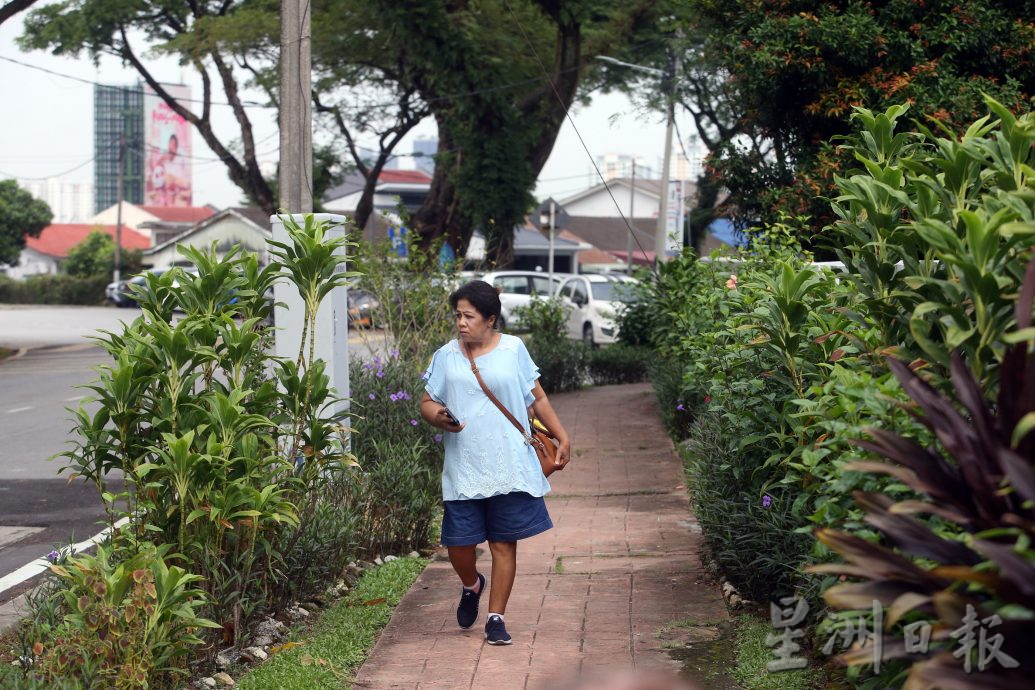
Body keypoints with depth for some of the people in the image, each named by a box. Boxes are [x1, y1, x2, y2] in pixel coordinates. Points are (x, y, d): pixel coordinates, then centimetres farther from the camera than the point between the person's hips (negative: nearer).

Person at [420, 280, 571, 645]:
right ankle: (471, 586, 34)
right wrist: (438, 417, -14)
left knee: (504, 544, 1)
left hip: (509, 468, -1)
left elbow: (538, 398, 12)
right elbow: (427, 402, 8)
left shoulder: (513, 350, 3)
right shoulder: (446, 356, 5)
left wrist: (562, 437, 10)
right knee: (459, 544, 1)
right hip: (463, 469, 1)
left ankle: (496, 618, 12)